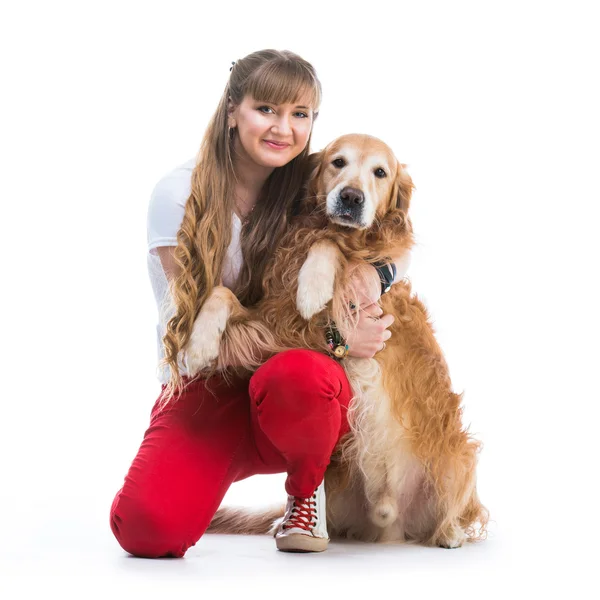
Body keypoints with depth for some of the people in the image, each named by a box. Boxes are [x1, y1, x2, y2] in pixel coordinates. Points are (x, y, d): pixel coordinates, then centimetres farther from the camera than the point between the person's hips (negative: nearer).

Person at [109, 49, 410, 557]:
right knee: (147, 528, -28)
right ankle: (215, 479, 10)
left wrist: (373, 271, -10)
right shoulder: (179, 195, -8)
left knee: (295, 374, -37)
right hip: (204, 388, -1)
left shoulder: (307, 189, 2)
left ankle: (307, 487, -3)